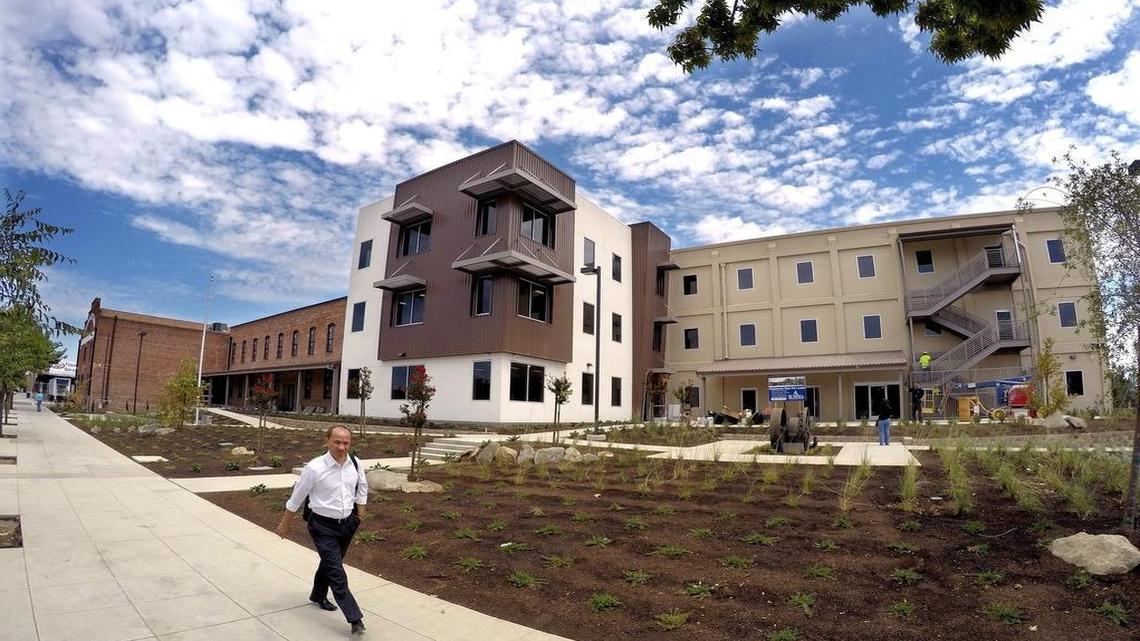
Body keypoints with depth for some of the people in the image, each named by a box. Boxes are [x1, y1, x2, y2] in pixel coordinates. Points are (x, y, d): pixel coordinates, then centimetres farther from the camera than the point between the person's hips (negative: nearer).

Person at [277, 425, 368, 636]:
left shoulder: (355, 464, -9)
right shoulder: (315, 468, -21)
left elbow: (362, 489, 10)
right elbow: (296, 498, -7)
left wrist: (359, 516, 14)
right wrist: (284, 525, 4)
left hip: (347, 524, 5)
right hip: (323, 526, -5)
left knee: (330, 563, 25)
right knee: (337, 572, -8)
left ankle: (318, 596, 50)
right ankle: (355, 619, -3)